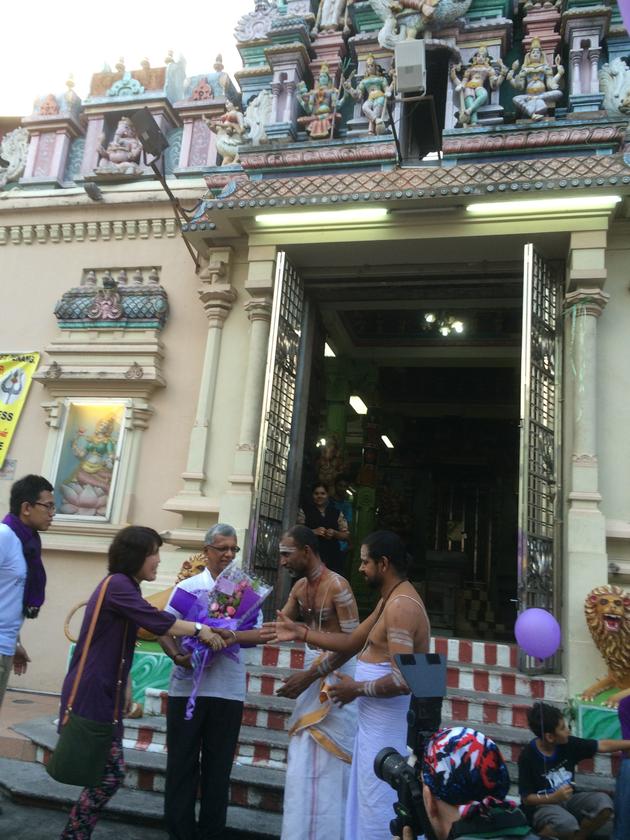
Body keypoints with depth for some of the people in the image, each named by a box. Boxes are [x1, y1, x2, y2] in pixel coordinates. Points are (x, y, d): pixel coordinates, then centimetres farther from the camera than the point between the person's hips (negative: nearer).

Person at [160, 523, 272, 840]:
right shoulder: (188, 587, 0)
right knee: (181, 763, 10)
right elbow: (165, 629, -3)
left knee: (218, 767, 12)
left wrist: (232, 636, -26)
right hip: (187, 687, -1)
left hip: (228, 691, 1)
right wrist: (177, 656, -21)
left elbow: (258, 634, -7)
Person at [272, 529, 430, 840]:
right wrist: (300, 633, 10)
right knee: (370, 802, 21)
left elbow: (403, 680, -30)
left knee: (381, 807, 3)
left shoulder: (401, 605, -23)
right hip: (377, 722, 10)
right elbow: (352, 642, 14)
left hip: (389, 727, -10)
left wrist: (357, 689, -16)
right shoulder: (390, 600, 11)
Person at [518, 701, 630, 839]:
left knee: (603, 802, -19)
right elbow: (526, 798, -16)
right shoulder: (528, 756, -20)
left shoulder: (567, 744, -7)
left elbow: (603, 746, 2)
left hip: (568, 799, 6)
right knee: (567, 824, -37)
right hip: (542, 805, -6)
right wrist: (553, 797, -31)